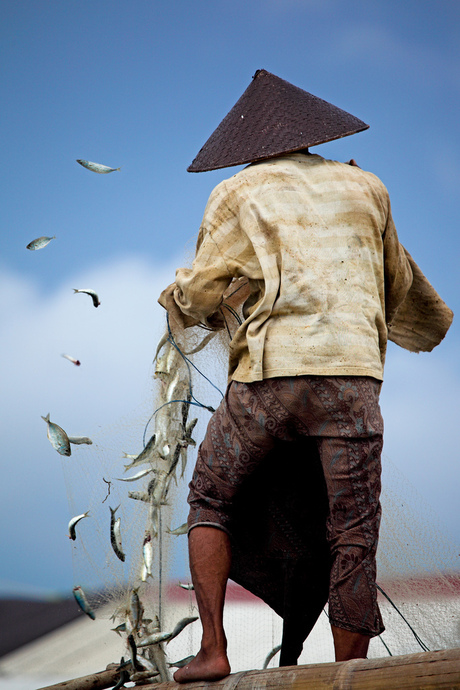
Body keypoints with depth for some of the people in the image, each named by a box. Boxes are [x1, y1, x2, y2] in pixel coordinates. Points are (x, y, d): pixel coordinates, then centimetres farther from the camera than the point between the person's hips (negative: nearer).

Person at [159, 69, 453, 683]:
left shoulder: (237, 195, 13)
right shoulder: (364, 188, 21)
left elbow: (198, 297, 11)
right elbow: (398, 284, 34)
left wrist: (179, 300, 36)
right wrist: (429, 322, 56)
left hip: (269, 372, -1)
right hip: (351, 377, 1)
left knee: (210, 502, 18)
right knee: (353, 538, 2)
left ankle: (213, 651, 9)